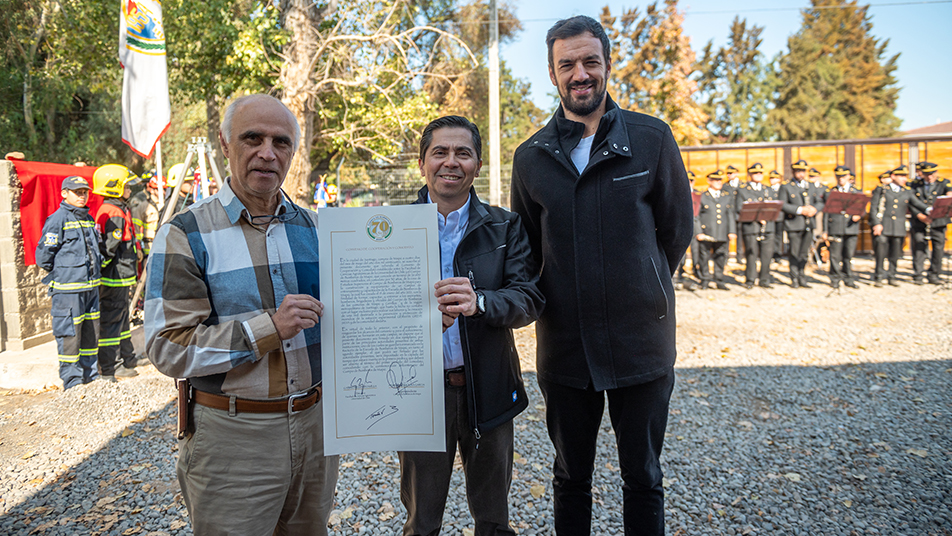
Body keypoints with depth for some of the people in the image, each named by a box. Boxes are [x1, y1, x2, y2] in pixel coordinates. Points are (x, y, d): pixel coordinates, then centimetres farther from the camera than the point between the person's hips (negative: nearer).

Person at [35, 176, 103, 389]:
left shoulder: (89, 219, 14)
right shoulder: (58, 219, -9)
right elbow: (44, 255, -9)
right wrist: (63, 271, -1)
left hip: (91, 286, 7)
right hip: (67, 289, -7)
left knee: (91, 333, 13)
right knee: (70, 335, -2)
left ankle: (91, 378, 25)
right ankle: (72, 384, 8)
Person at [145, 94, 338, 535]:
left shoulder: (311, 227, 7)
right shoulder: (186, 235, -8)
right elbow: (168, 348, -14)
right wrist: (268, 327, -24)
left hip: (314, 425, 5)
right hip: (232, 436, -4)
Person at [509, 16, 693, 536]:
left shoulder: (653, 138, -3)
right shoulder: (530, 156, 2)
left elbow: (677, 230, 3)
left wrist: (637, 293, 5)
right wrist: (556, 299, 6)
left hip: (640, 341, -1)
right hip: (564, 345, 2)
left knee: (642, 476, 15)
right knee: (570, 477, 18)